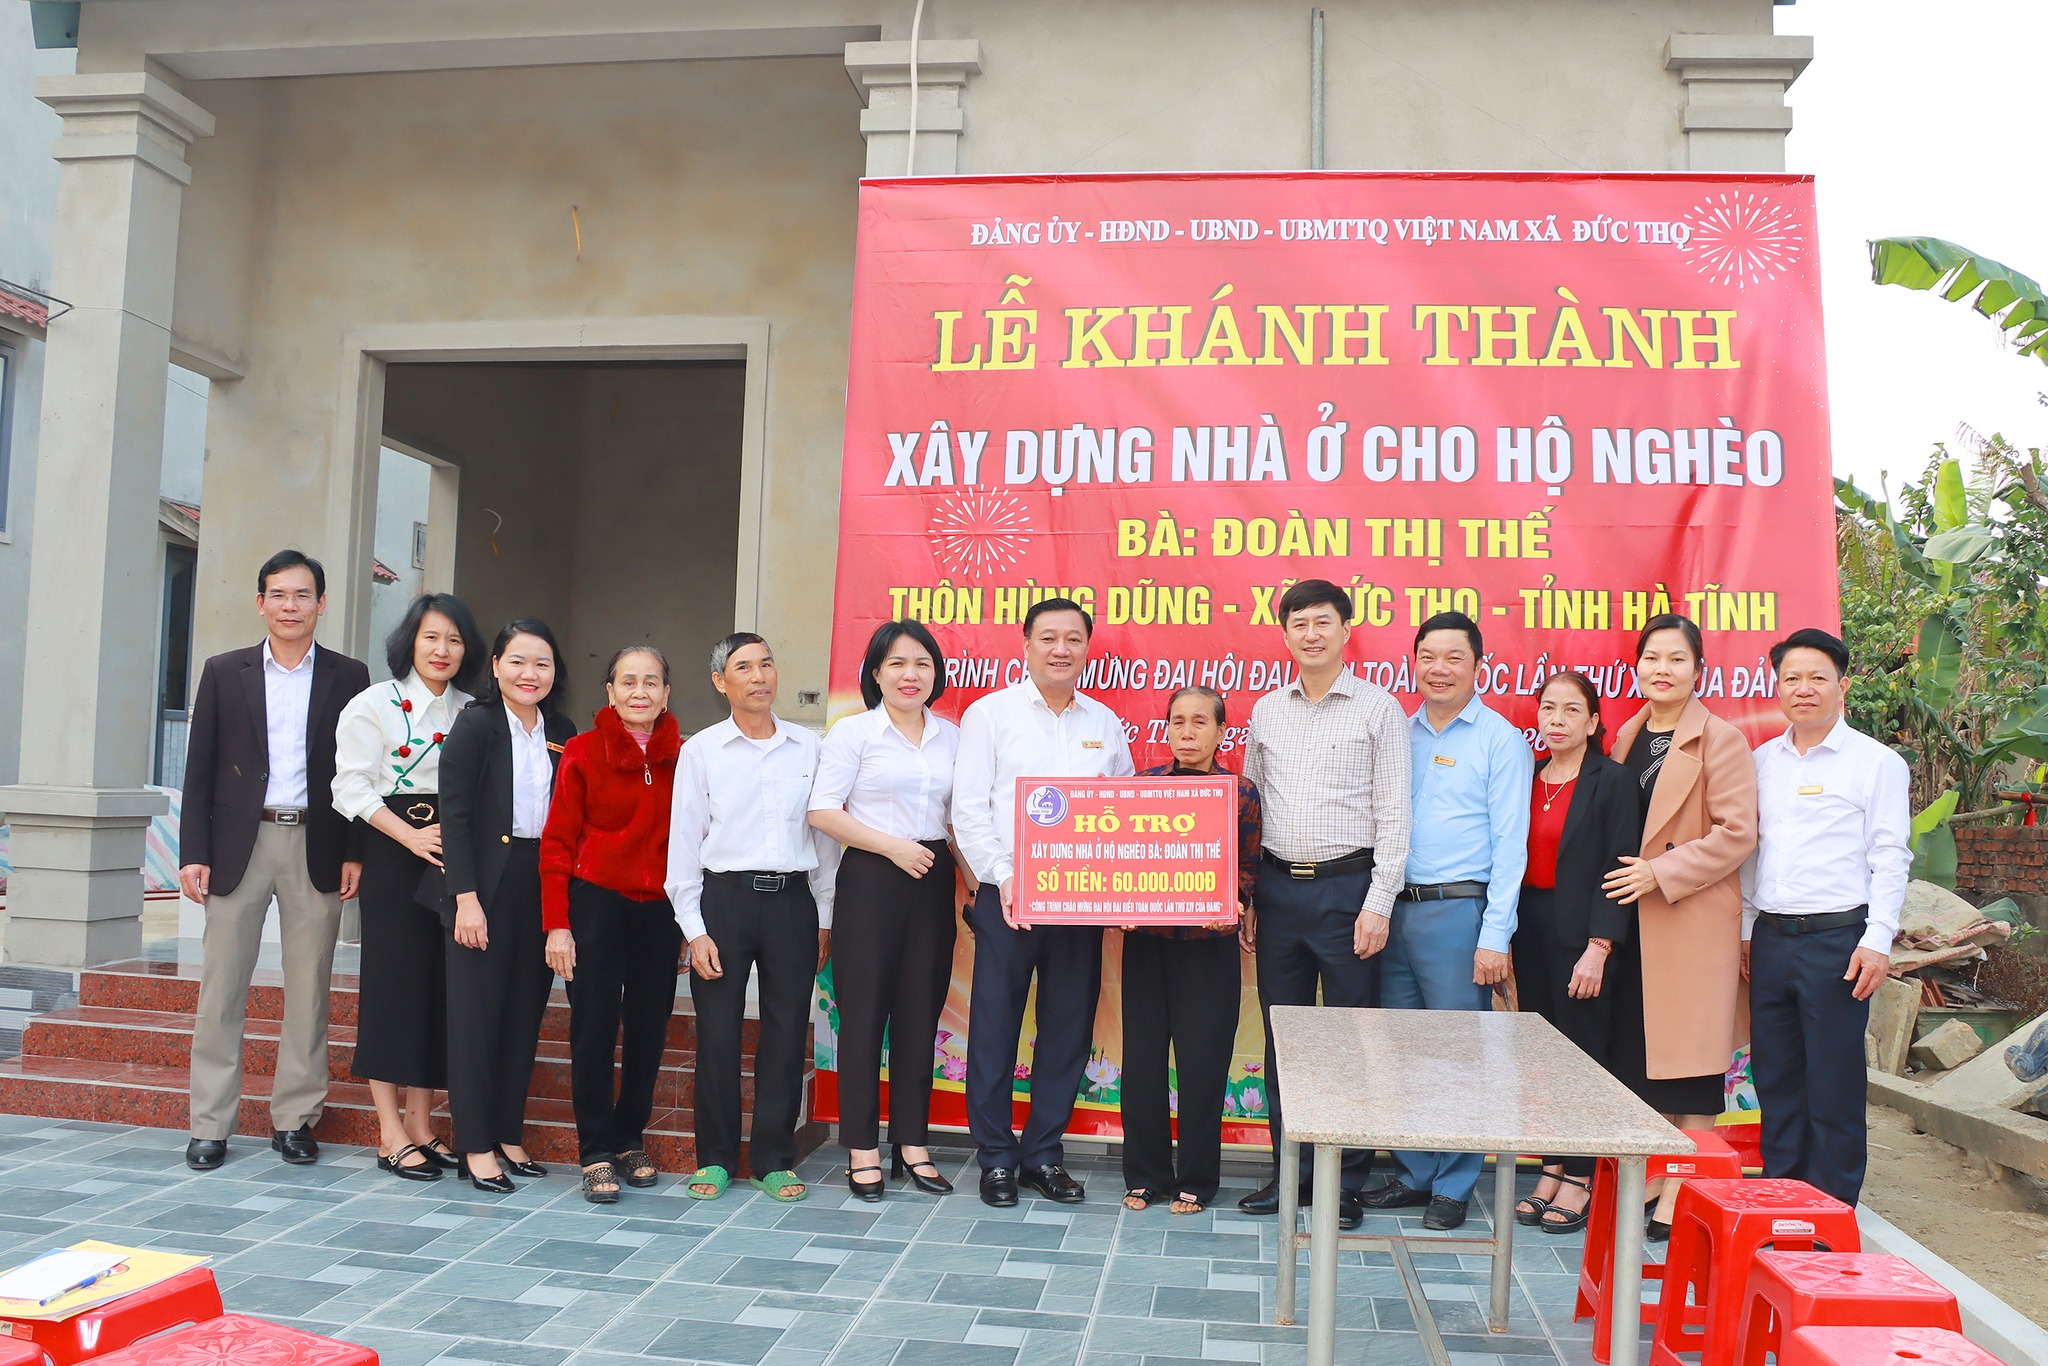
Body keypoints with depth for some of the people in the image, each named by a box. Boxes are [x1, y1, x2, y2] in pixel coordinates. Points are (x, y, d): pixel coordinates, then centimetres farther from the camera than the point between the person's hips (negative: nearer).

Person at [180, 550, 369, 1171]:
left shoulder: (347, 677, 6)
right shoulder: (224, 672, 8)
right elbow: (200, 769, 5)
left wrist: (354, 853, -2)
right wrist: (194, 852, -2)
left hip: (316, 846, 0)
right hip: (240, 842, 0)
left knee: (309, 988, 4)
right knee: (222, 985, 2)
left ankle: (295, 1118, 14)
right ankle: (210, 1125, 11)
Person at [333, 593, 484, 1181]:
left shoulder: (472, 712, 12)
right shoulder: (375, 704, -1)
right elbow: (352, 787, -7)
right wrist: (411, 836, -16)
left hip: (454, 857, 4)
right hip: (393, 855, -4)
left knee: (440, 984, 5)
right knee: (394, 981, -3)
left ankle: (420, 1125, 15)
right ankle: (392, 1135, 4)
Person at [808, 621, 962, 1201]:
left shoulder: (950, 737, 11)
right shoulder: (854, 732, -1)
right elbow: (822, 811, -8)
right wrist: (893, 846, -14)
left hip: (933, 881, 4)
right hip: (870, 880, -4)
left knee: (920, 1012, 8)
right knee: (865, 1012, 1)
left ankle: (912, 1144, 18)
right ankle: (862, 1150, 11)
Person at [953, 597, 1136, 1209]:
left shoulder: (1104, 722, 12)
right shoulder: (990, 712, 1)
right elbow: (969, 809, -4)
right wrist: (1003, 876, -14)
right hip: (1007, 896, -3)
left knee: (1069, 1027, 8)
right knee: (995, 1025, 1)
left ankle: (1044, 1152, 22)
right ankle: (996, 1157, 15)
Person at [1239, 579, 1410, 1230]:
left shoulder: (1380, 709, -2)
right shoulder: (1267, 711, 11)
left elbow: (1393, 814, -5)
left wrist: (1378, 904, -11)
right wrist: (1242, 895, 8)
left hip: (1347, 888, -4)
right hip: (1278, 888, 4)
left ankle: (1347, 1183, 14)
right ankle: (1289, 1171, 22)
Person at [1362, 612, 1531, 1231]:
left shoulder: (1500, 738, -3)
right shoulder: (1399, 734, 12)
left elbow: (1509, 842, -7)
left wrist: (1495, 936, -13)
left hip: (1458, 912, -5)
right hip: (1395, 909, 5)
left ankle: (1453, 1188, 13)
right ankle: (1414, 1174, 24)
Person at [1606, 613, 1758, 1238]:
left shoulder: (1721, 740, -7)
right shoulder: (1627, 736, 13)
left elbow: (1737, 834, -13)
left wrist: (1660, 872, -15)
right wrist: (1622, 877, 10)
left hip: (1693, 920, -6)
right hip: (1631, 919, 6)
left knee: (1689, 1054, -1)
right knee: (1637, 1052, 10)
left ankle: (1684, 1191, 7)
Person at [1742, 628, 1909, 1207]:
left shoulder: (1877, 762, -2)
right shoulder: (1762, 761, 12)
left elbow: (1890, 857, -5)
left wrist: (1877, 940, -12)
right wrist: (1745, 928, 13)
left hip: (1837, 939, -5)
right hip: (1770, 940, 5)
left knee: (1833, 1088, 0)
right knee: (1775, 1083, 10)